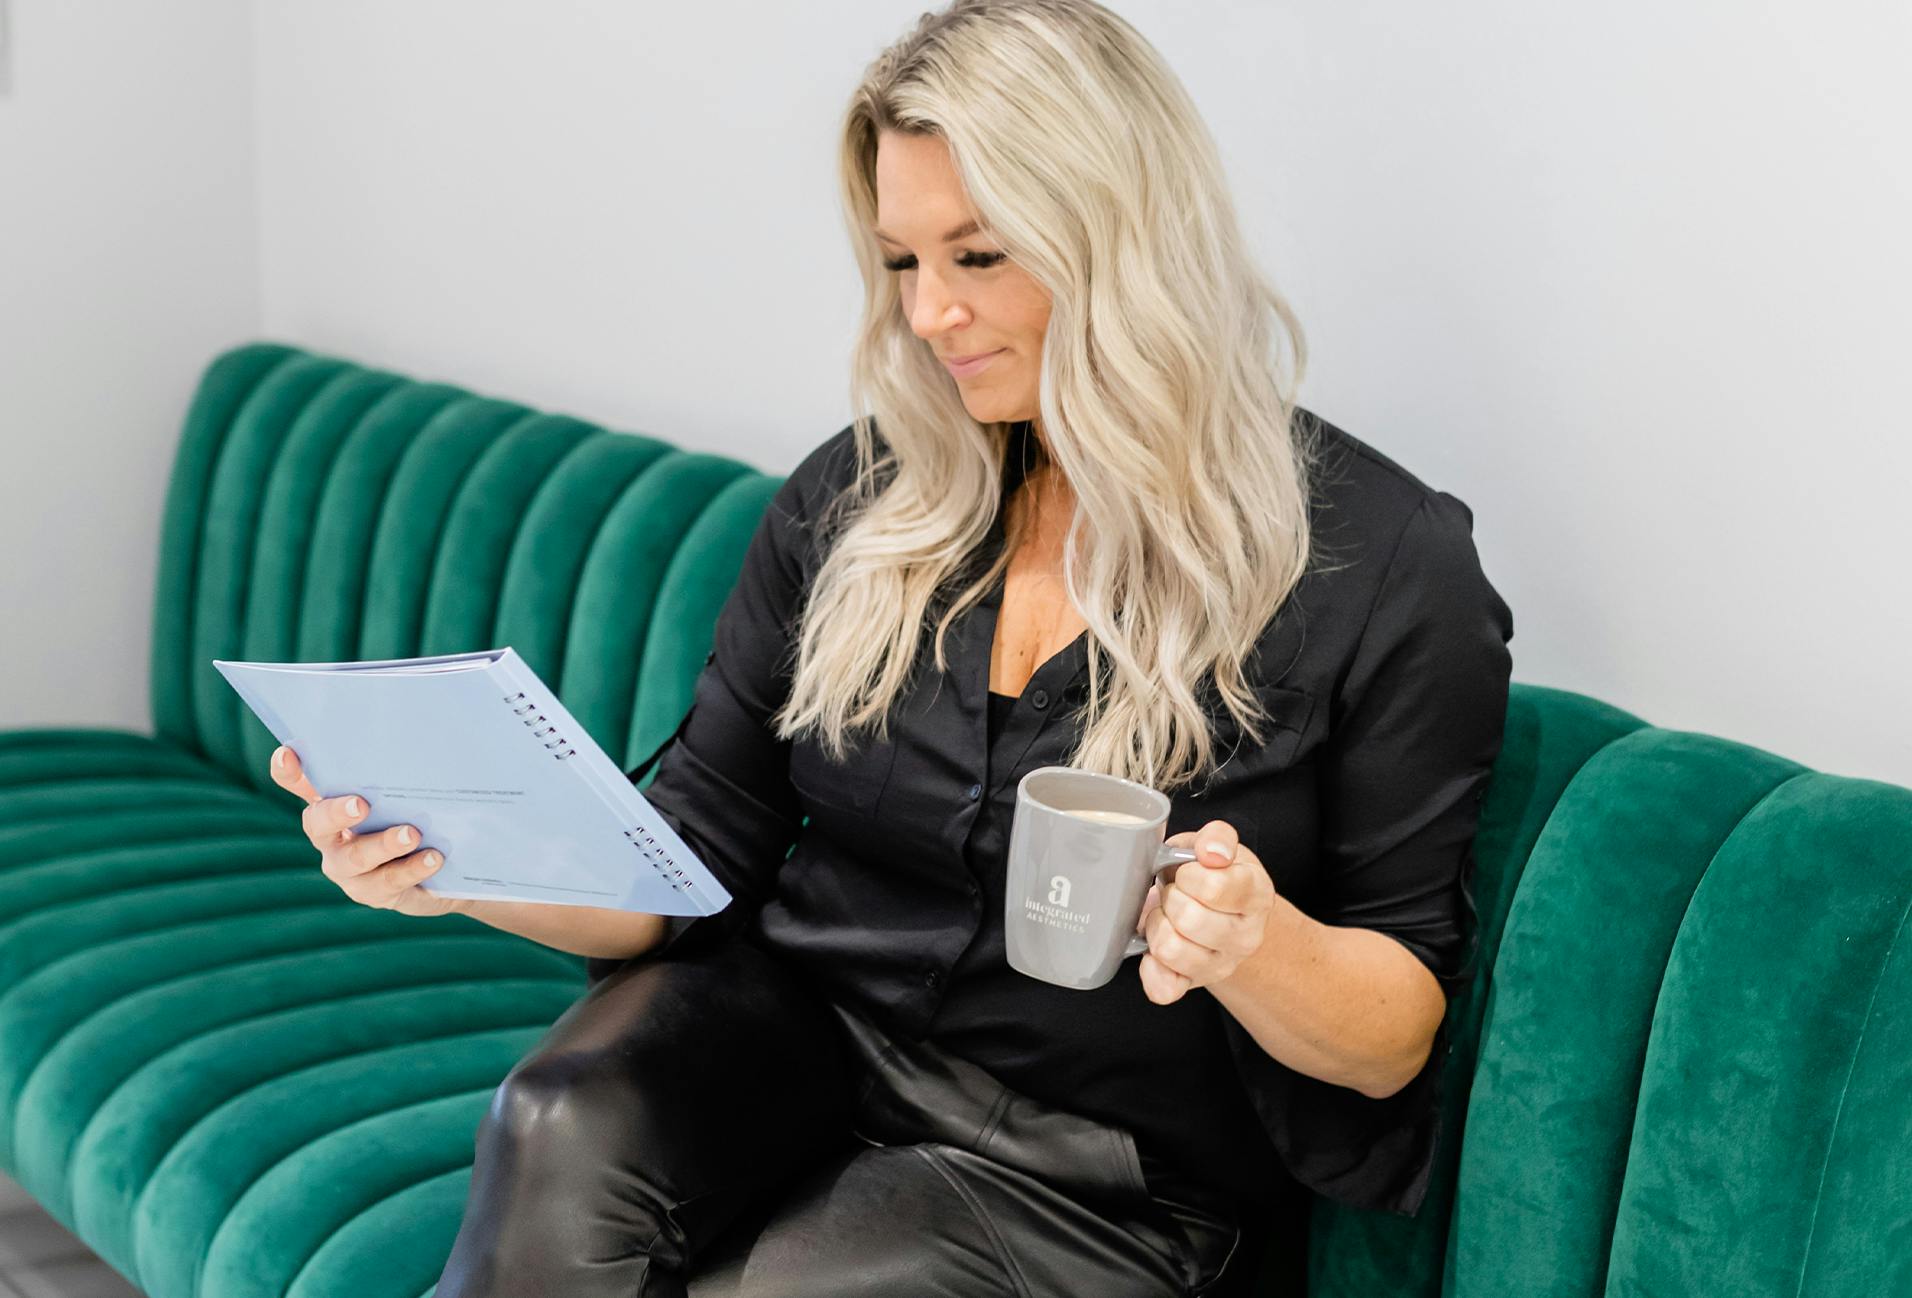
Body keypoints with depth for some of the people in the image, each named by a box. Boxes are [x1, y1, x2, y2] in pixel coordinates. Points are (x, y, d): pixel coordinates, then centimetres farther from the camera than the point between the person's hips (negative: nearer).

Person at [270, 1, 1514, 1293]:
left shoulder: (1388, 569, -9)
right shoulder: (854, 499, 5)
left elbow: (1398, 1036, -4)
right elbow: (692, 857, 6)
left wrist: (1258, 946, -27)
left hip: (1105, 1172, -3)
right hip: (803, 1027, 3)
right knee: (568, 1126, -29)